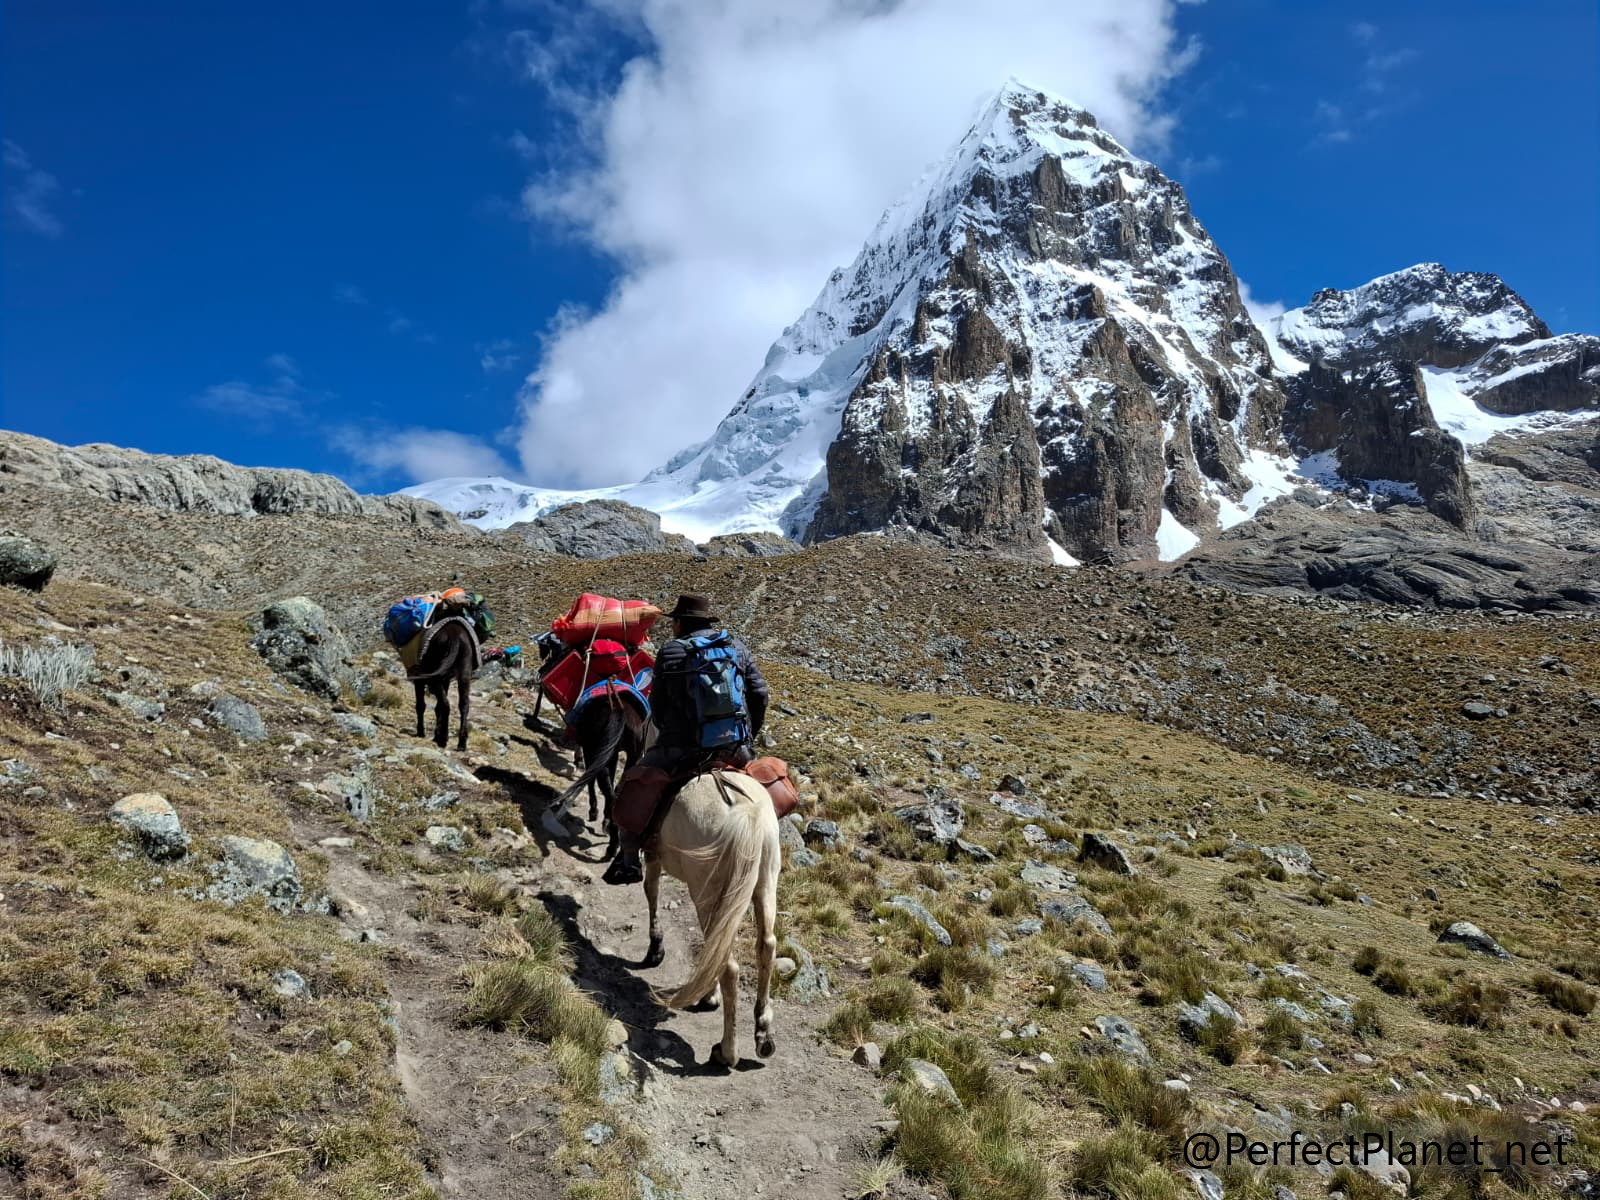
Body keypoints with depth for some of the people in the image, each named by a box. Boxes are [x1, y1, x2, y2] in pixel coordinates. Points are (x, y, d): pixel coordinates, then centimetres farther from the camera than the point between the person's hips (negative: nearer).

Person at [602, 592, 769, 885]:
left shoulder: (669, 654, -1)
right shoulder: (736, 647, 8)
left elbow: (657, 708, 3)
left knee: (633, 784, 13)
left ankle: (628, 859, 9)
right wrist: (749, 737, 18)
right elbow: (759, 694, 7)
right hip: (735, 749, 4)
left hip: (682, 752, -3)